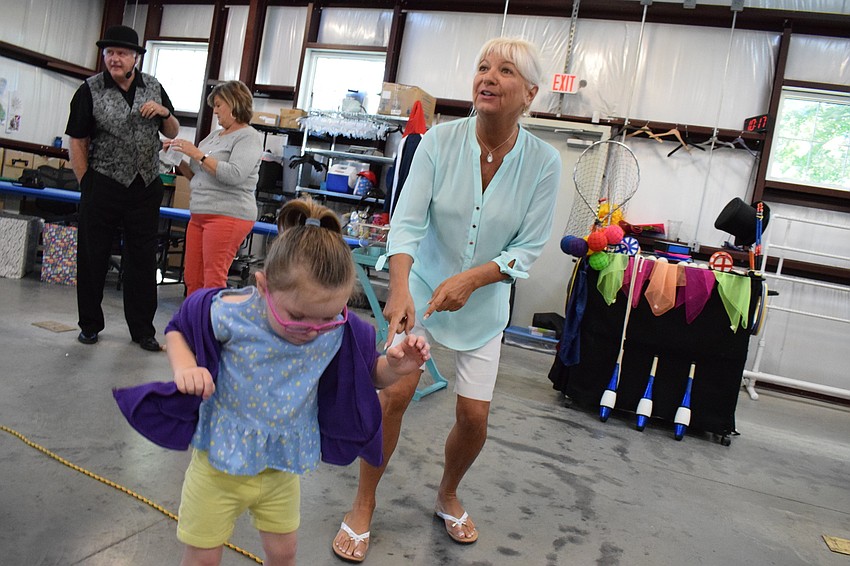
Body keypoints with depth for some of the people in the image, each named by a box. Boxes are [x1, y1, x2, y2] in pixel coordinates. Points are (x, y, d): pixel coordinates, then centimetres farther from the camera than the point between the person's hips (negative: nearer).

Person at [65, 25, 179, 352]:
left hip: (146, 187, 2)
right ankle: (90, 325, 23)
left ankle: (142, 330, 17)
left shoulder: (153, 87, 7)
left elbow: (172, 134, 15)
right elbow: (77, 142, -1)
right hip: (104, 187, -2)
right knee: (93, 257, 6)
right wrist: (87, 187, -3)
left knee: (142, 259, 7)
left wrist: (164, 113, -6)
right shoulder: (90, 90, -2)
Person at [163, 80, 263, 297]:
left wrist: (197, 154, -13)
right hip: (199, 214, 8)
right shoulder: (215, 135, 19)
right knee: (192, 279, 7)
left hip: (227, 216, -8)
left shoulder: (249, 137, -3)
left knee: (213, 281, -11)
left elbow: (234, 175, -18)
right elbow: (197, 176, 24)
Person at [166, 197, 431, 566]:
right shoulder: (229, 314, -25)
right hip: (220, 458, -2)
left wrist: (395, 368, -23)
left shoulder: (338, 329, -17)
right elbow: (177, 331, -6)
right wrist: (185, 366, -27)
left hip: (283, 465, 2)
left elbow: (368, 374, -2)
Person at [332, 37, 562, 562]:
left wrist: (471, 278, -27)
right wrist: (400, 289, -37)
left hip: (484, 302, 2)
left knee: (474, 416, 3)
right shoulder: (441, 140, -15)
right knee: (396, 392, -10)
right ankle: (364, 505, 15)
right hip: (422, 285, -1)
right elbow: (407, 221, -22)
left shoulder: (544, 161, -13)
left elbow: (528, 248, -12)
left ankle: (448, 496, 36)